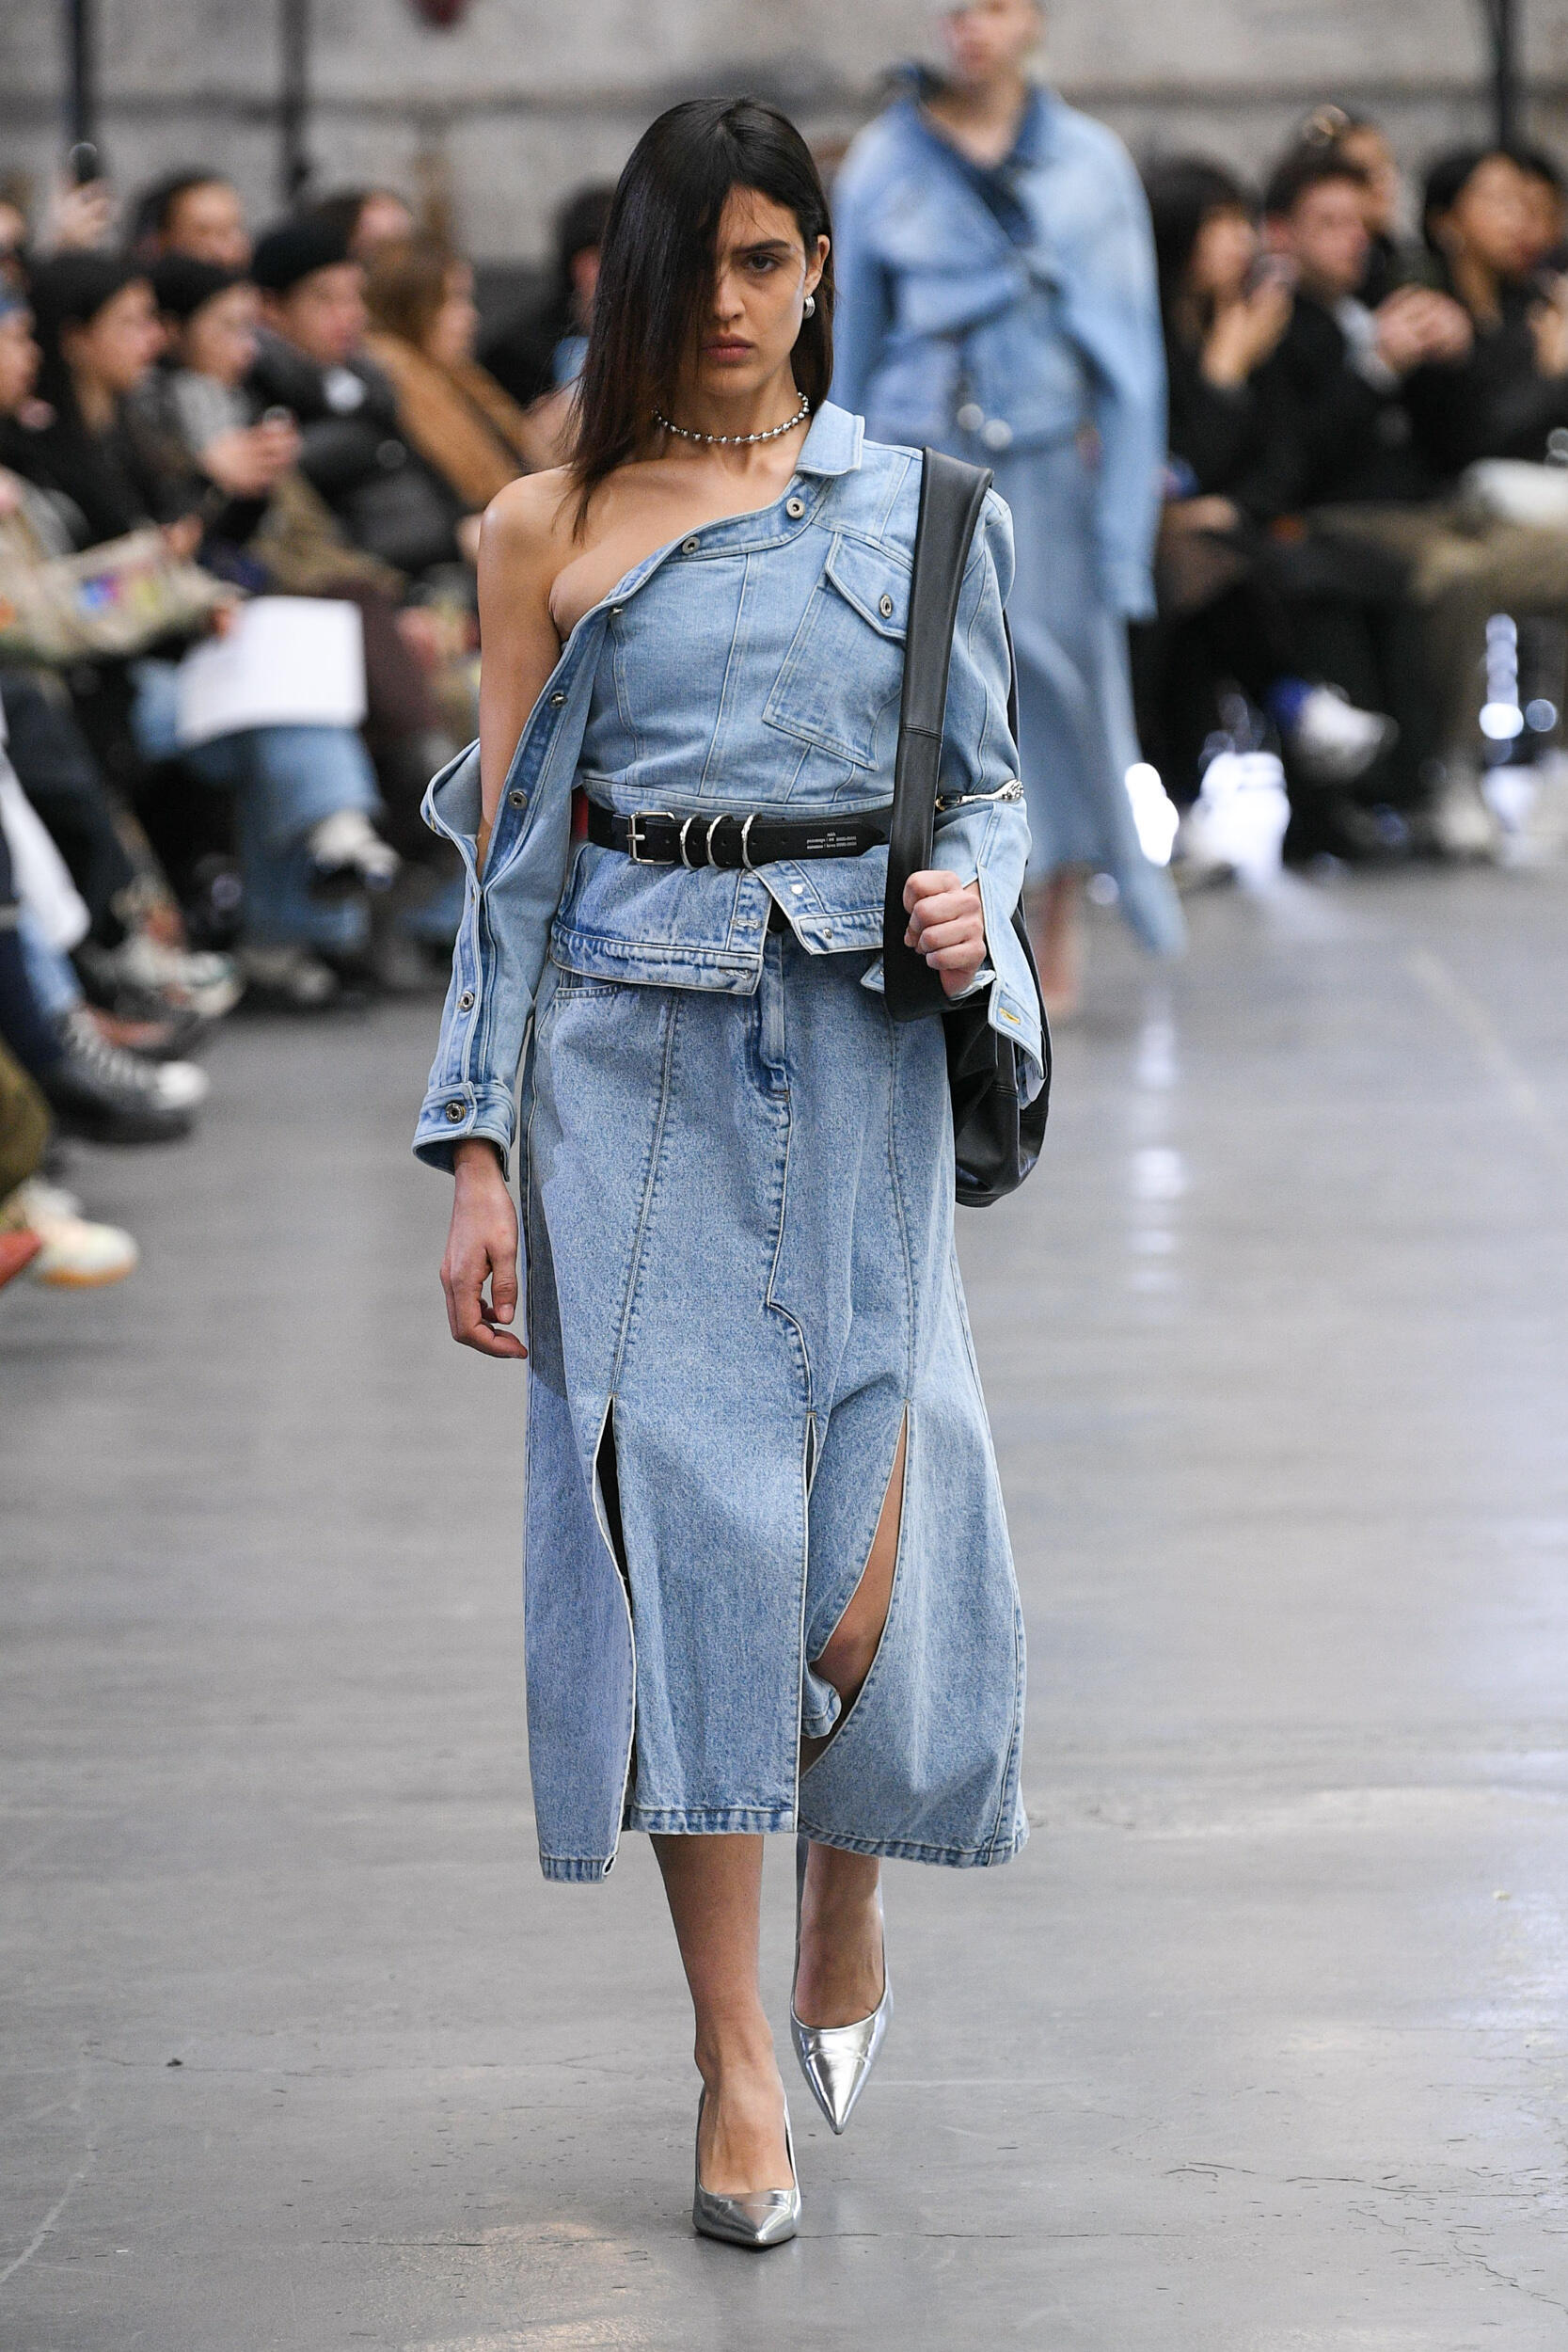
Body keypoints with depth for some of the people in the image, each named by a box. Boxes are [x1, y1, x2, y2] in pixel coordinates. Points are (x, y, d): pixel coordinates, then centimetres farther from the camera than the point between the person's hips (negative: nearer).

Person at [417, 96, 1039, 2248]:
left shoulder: (925, 506, 8)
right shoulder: (555, 530, 6)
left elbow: (987, 782, 14)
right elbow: (512, 853, 6)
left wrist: (973, 908, -9)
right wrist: (479, 1153, 1)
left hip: (857, 1045, 1)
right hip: (633, 1057, 0)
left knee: (864, 1557, -3)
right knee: (684, 1517, -5)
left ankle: (849, 1886, 30)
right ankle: (739, 2061, 2)